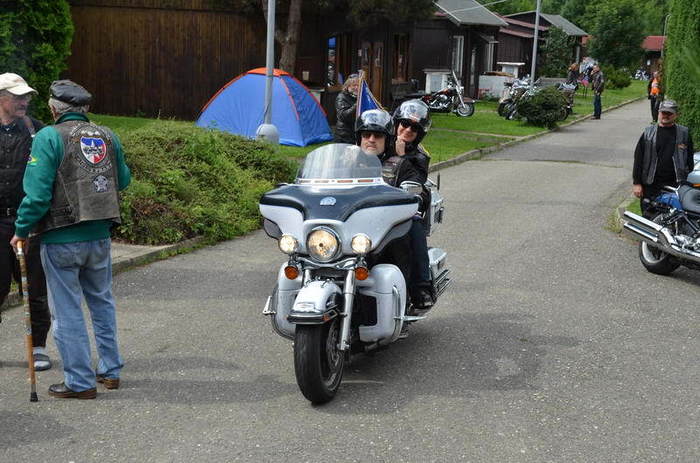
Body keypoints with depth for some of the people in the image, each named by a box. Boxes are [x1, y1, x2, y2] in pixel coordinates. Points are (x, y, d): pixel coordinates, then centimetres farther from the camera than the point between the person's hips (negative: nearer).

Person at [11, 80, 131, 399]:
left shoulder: (49, 137, -12)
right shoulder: (108, 136, 4)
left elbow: (37, 193, -17)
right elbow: (123, 180, 15)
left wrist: (22, 230, -6)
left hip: (61, 240, -5)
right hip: (100, 237, 5)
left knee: (67, 311, 5)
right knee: (102, 302, 20)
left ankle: (80, 382, 10)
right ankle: (110, 370, 27)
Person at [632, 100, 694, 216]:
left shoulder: (684, 133, 6)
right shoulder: (648, 133, 5)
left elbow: (689, 160, 11)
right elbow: (638, 158, 4)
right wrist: (636, 183, -1)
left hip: (675, 185, 0)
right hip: (651, 185, 0)